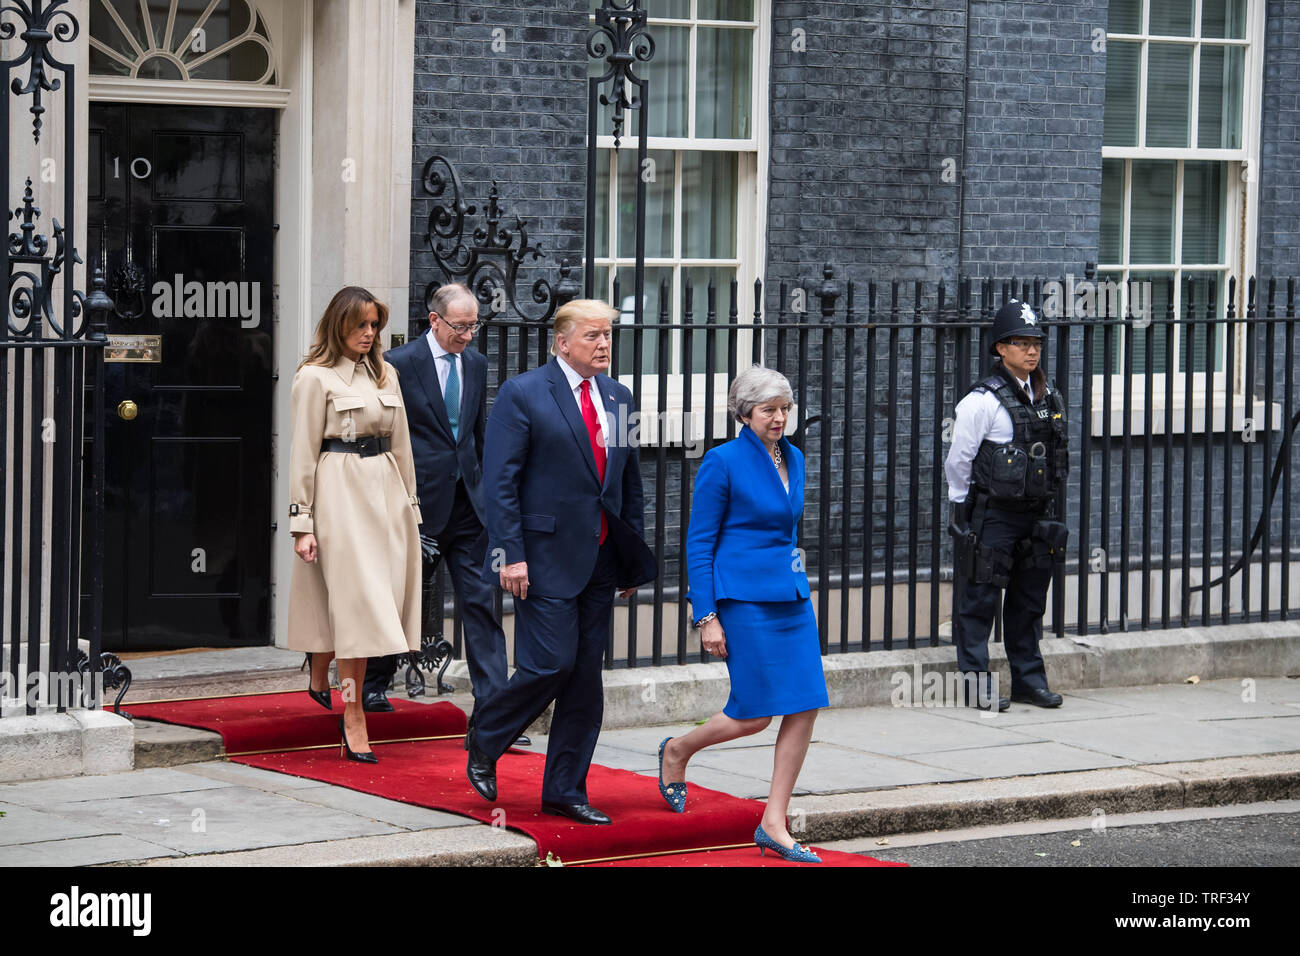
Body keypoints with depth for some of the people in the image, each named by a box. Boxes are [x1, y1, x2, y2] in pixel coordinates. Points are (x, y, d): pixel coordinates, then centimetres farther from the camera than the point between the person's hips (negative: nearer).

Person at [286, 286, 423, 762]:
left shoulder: (386, 374, 14)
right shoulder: (315, 377, -4)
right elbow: (303, 451, -5)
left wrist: (409, 502, 16)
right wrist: (302, 521, -8)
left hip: (385, 491, 6)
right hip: (340, 493, -6)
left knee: (379, 598, 5)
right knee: (356, 602, -10)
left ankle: (320, 678, 28)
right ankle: (354, 722, -8)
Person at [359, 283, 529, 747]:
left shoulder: (476, 364, 10)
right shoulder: (399, 364, -8)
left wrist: (486, 489, 13)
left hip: (467, 501, 4)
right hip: (420, 501, -4)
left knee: (481, 603, -2)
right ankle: (373, 686, 31)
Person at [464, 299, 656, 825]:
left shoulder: (617, 397, 13)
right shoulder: (523, 394, -6)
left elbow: (630, 480, 18)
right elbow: (499, 480, -10)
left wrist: (634, 558, 14)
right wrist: (510, 554, -16)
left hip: (601, 559, 6)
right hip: (546, 557, -6)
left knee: (587, 676, 6)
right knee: (551, 664, -10)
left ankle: (565, 792, 13)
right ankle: (483, 743, 15)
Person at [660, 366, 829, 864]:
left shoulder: (793, 458, 12)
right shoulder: (723, 461, -9)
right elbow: (698, 543, -8)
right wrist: (707, 616, -12)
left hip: (791, 595, 7)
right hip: (744, 596, -7)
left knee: (806, 707, -3)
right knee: (753, 714, -6)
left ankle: (774, 824, 3)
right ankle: (677, 751, 24)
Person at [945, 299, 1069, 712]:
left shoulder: (1048, 397, 8)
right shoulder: (983, 400, -12)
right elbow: (958, 461, -7)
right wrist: (965, 509, 0)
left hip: (1037, 514, 6)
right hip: (993, 517, -6)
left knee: (1029, 600, 12)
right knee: (979, 599, -2)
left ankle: (1029, 678, 21)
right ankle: (976, 683, 4)